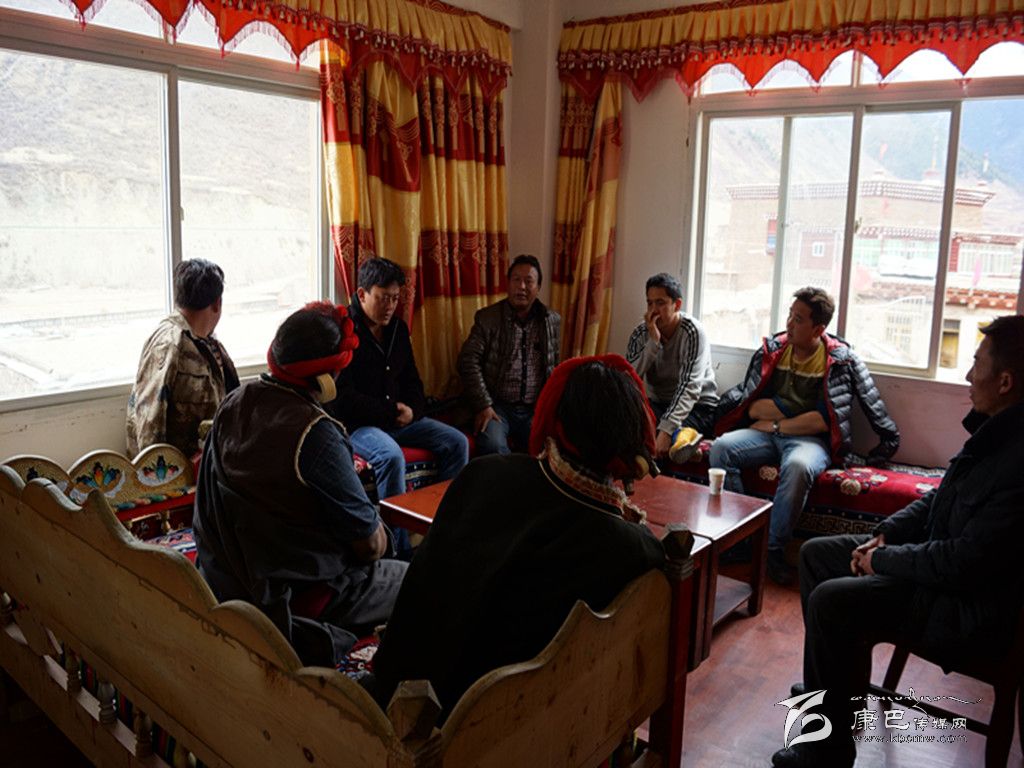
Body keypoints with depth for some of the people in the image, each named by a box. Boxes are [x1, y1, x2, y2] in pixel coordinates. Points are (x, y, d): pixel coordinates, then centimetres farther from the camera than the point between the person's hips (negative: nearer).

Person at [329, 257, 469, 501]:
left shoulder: (398, 328, 12)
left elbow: (411, 378, 20)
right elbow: (343, 398, -18)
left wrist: (412, 410, -2)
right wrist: (391, 412, -16)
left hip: (398, 418, 8)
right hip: (355, 423, -7)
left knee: (457, 442, -5)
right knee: (391, 455, -36)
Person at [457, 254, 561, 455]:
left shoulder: (552, 321, 11)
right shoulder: (488, 318, 0)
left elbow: (556, 368, 16)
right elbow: (469, 361, -5)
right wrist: (483, 405, -13)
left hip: (535, 409, 2)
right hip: (497, 406, -2)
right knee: (493, 446, -31)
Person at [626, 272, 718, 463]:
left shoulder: (692, 331, -16)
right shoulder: (641, 334, -4)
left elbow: (690, 387, -27)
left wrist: (666, 430, -39)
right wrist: (653, 341, -26)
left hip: (698, 406, -6)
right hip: (658, 404, 6)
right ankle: (680, 433, -27)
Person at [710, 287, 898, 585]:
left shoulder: (843, 360, -1)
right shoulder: (770, 350, 10)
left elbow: (824, 421, -8)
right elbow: (751, 407, 5)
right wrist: (799, 412, -4)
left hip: (811, 441, -4)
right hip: (767, 435, 4)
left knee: (798, 467, -37)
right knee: (721, 447, -23)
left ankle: (773, 549, -22)